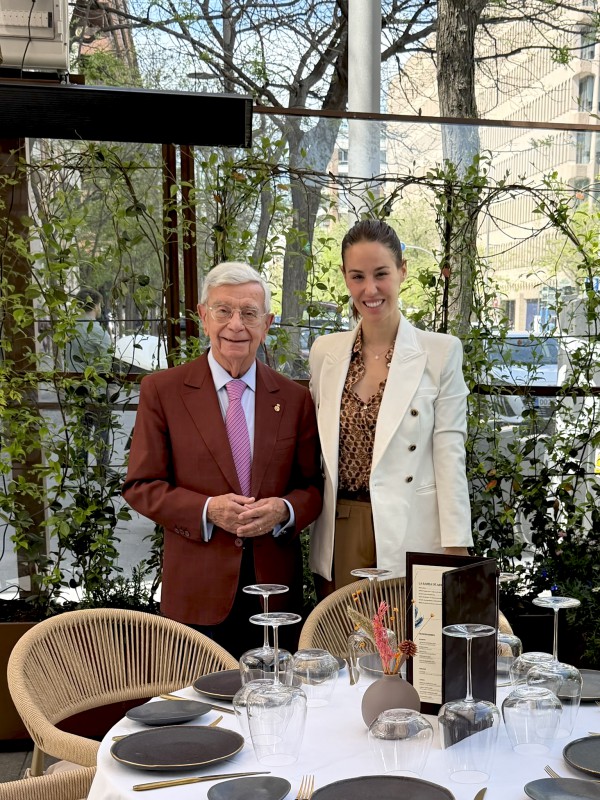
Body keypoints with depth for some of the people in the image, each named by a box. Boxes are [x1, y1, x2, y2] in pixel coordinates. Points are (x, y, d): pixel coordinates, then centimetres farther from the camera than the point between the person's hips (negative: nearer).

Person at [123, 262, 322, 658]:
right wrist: (207, 509, -15)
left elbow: (313, 487, 9)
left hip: (276, 586, 2)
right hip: (198, 592, -2)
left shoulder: (295, 398, 6)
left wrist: (284, 510, -13)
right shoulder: (162, 391, 0)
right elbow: (141, 486, 0)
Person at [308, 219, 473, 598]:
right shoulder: (325, 351, 8)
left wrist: (456, 551, -10)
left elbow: (449, 456, -5)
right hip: (339, 537, 3)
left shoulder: (441, 352, -3)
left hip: (409, 537, -3)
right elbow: (316, 450, 12)